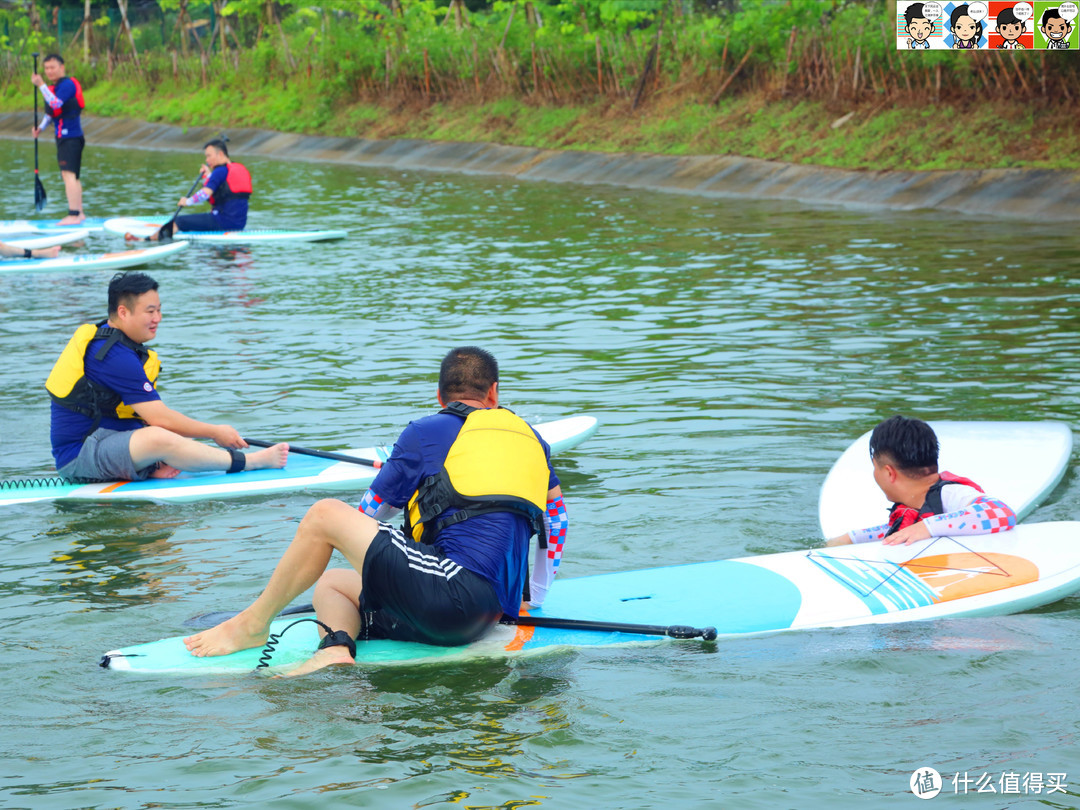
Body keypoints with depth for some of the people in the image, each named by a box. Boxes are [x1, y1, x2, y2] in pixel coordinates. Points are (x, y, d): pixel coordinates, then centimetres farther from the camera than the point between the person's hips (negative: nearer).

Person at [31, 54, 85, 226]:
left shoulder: (67, 84, -12)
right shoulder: (55, 87, 19)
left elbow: (55, 104, -25)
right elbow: (50, 112, 26)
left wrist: (41, 85, -24)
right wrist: (41, 127, 12)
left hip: (70, 136, -11)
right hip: (63, 136, 11)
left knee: (69, 174, -16)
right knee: (72, 176, 15)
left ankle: (73, 215, -21)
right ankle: (79, 213, 21)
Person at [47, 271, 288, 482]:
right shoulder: (114, 355, -19)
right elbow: (159, 418, -19)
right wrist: (216, 432, -9)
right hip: (79, 457, -11)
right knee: (159, 438, -33)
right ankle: (247, 461, -23)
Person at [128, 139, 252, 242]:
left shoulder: (221, 171, -13)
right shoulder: (240, 169, 16)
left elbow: (205, 194, -21)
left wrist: (187, 202, -5)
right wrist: (208, 176, 23)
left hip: (223, 221, -10)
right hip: (240, 222, 10)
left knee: (178, 222, -1)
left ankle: (148, 240, 11)